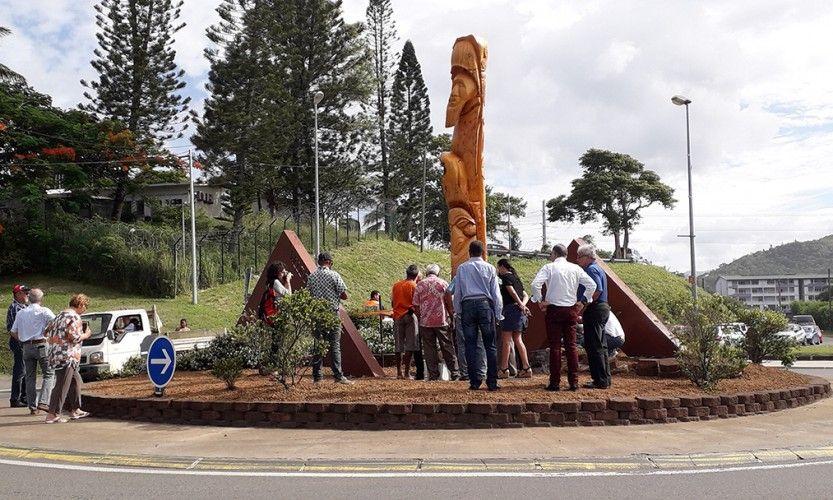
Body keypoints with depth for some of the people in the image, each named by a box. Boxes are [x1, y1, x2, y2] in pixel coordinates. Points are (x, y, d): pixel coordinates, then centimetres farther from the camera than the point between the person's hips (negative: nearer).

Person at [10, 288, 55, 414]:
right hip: (41, 345, -5)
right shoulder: (44, 311, -4)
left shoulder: (21, 313, 10)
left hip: (26, 347, 5)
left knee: (30, 377, 9)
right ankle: (43, 402, -12)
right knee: (49, 374, 1)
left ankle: (32, 406, 10)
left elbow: (13, 332, 12)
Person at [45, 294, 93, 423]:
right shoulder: (74, 317, -12)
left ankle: (75, 410, 25)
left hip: (56, 354, 10)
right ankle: (53, 415, -6)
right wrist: (86, 335, -3)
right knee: (62, 386, -7)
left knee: (76, 381, 19)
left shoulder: (60, 315, 17)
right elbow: (74, 337, -19)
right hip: (66, 356, -10)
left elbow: (48, 331, 19)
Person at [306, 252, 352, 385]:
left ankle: (316, 376, 9)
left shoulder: (311, 277, 6)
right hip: (332, 313, -4)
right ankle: (338, 376, -6)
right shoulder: (334, 275, -7)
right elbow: (344, 295, -7)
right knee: (335, 345, -3)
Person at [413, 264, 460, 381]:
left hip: (425, 322, 1)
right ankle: (455, 373, 5)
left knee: (429, 349, 5)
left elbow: (415, 305, 3)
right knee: (447, 348, 5)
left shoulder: (420, 285, 4)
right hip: (442, 321, -1)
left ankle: (433, 375, 4)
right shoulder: (443, 283, 2)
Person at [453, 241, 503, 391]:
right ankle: (492, 382, 0)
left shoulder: (461, 268, 6)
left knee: (470, 345, 5)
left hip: (467, 305, 1)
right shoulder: (490, 268, 4)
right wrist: (498, 315, 8)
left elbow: (457, 292, 7)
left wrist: (458, 311, 14)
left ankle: (474, 382, 5)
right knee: (490, 346, 3)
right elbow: (496, 293, 4)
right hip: (485, 305, -1)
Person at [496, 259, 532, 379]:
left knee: (506, 340, -4)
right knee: (517, 339, 11)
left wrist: (521, 305, -14)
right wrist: (523, 305, 0)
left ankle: (504, 370, -3)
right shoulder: (516, 278, 22)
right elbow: (526, 295, 16)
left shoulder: (505, 277, -4)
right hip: (519, 310, 9)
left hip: (511, 308, -9)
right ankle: (526, 368, 8)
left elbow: (512, 291, -16)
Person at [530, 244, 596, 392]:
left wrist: (539, 301, -4)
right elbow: (592, 285, 4)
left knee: (555, 346, 0)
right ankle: (574, 382, 6)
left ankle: (555, 382, 0)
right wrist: (583, 301, 11)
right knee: (571, 345, 7)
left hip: (554, 309, -3)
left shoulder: (549, 267, -3)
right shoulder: (575, 268, 6)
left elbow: (535, 284, -16)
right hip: (571, 310, 3)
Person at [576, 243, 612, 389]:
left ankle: (600, 381, -6)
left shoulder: (591, 269, -12)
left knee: (593, 347, -7)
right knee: (601, 346, 13)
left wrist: (584, 307, -20)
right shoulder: (597, 269, 20)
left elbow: (597, 290, -24)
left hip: (594, 310, -11)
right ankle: (605, 379, 18)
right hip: (602, 308, 11)